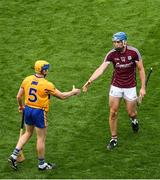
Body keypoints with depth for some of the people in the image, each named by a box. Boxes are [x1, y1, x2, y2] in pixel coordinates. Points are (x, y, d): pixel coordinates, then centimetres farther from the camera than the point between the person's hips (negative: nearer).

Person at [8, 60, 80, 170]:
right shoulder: (47, 85, -18)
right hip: (39, 112, -6)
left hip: (28, 109, 6)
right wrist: (73, 92, 7)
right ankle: (42, 164, 19)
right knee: (41, 138, 8)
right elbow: (62, 96, -10)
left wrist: (21, 106, 23)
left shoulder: (27, 80, -3)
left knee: (28, 133, 23)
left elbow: (19, 96, 4)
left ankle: (14, 156, 15)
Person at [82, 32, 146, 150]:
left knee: (131, 113, 8)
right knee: (113, 113, 0)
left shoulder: (133, 52, -15)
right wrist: (89, 81, -33)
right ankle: (114, 139, 15)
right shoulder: (111, 54, -12)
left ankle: (134, 120, 46)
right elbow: (101, 69, -20)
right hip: (116, 86, 1)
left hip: (130, 87, -1)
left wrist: (143, 87, -9)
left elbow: (141, 69, -6)